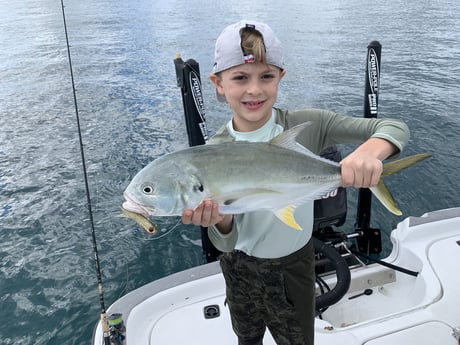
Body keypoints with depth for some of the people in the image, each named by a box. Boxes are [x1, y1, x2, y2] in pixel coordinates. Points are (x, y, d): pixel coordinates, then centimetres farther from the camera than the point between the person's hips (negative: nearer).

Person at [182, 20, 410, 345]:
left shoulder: (306, 124, -21)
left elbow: (396, 128, -19)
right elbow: (226, 242, -18)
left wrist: (369, 152, -42)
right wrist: (221, 219, -42)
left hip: (295, 264, -1)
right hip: (241, 267, 1)